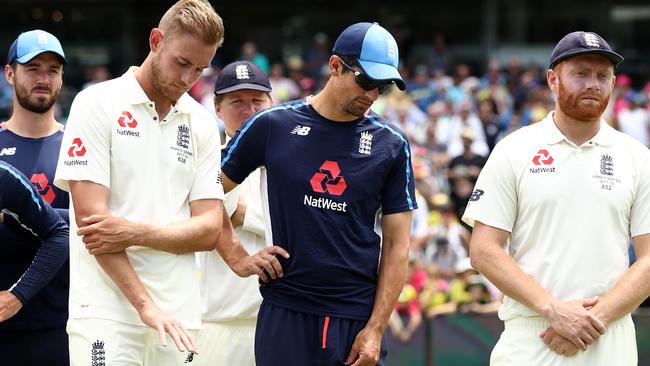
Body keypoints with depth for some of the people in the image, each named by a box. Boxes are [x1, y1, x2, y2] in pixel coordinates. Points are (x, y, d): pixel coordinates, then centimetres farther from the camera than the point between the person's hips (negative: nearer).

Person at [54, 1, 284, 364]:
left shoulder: (202, 123, 12)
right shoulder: (97, 104, -1)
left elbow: (209, 229, 6)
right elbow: (90, 216, -9)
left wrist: (136, 233, -12)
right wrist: (145, 304, -15)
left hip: (178, 316, 4)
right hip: (107, 311, -4)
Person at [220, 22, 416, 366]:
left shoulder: (391, 144, 5)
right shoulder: (272, 125, 2)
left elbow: (396, 245, 4)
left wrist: (376, 329, -3)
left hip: (358, 319, 1)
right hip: (284, 314, -1)